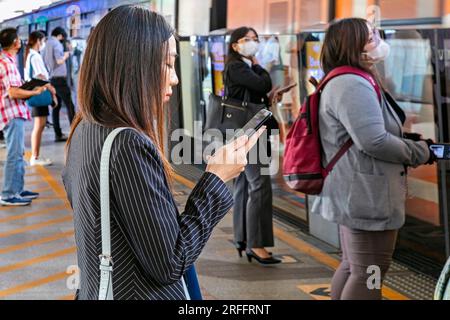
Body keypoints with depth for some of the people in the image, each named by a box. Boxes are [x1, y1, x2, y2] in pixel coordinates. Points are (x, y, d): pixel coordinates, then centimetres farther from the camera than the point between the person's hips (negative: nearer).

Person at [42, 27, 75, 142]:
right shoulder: (57, 44, -9)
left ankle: (58, 134, 7)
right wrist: (65, 55, -2)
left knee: (56, 106, 8)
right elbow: (59, 61, -19)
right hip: (59, 78, -8)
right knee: (69, 105, -5)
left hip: (50, 79, 8)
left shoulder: (46, 44, 15)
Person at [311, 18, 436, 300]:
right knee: (368, 275, -3)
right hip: (367, 196, -11)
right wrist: (420, 152, -12)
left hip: (357, 194, 11)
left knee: (353, 267, 19)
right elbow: (374, 141, -27)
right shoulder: (352, 85, -19)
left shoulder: (349, 82, 16)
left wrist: (407, 141, 10)